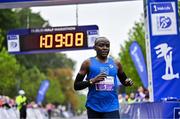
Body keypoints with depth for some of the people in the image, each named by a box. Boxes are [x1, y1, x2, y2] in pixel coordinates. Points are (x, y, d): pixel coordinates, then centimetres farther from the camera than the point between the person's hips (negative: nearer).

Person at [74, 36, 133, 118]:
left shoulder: (116, 64, 9)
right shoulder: (88, 63, 0)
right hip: (94, 107, -1)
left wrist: (128, 82, -1)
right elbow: (76, 85, -2)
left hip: (112, 108, 1)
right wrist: (92, 81, -18)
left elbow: (123, 80, 24)